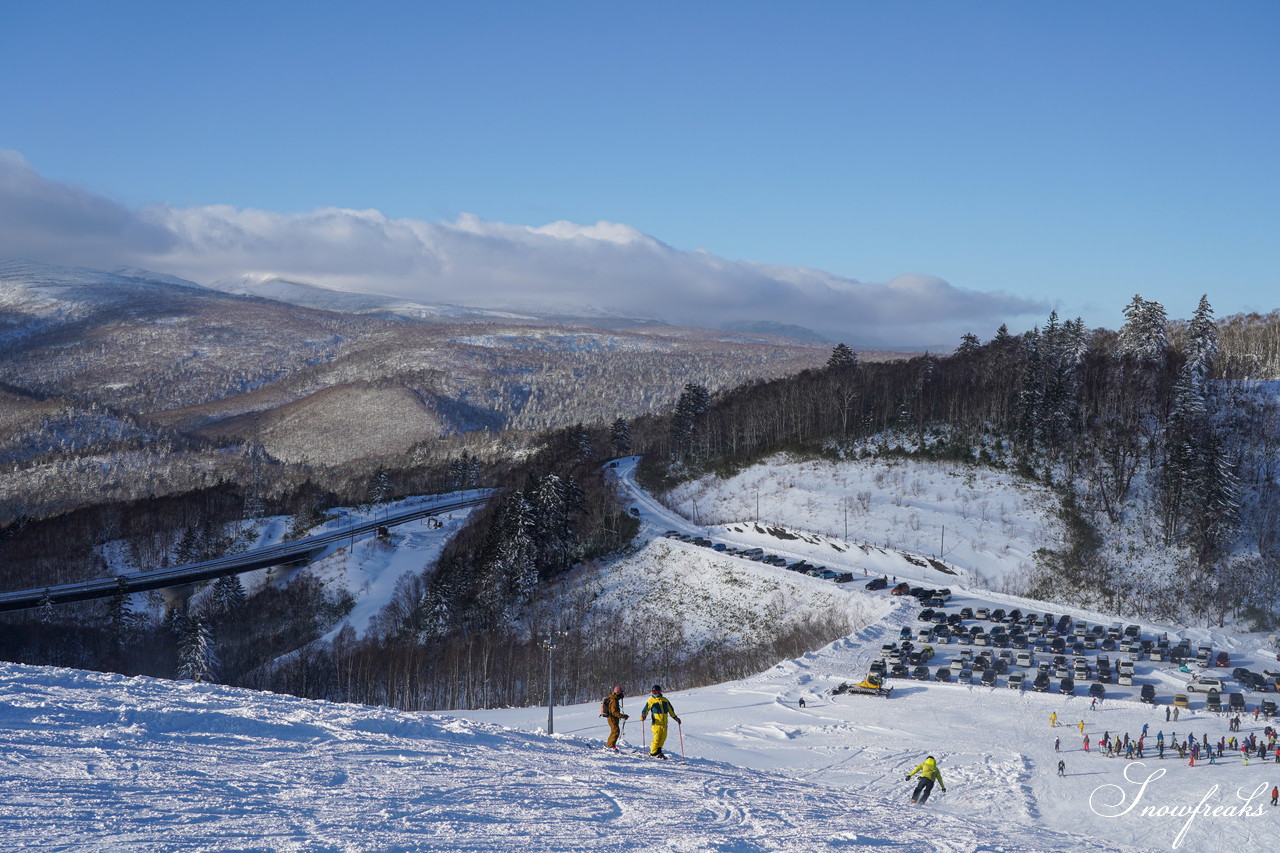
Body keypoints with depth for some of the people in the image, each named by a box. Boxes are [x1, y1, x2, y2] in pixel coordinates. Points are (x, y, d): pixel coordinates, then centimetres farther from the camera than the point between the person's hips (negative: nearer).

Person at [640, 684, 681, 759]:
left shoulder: (665, 700, 16)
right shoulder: (651, 701, 4)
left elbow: (670, 710, 26)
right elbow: (646, 709, -1)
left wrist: (675, 717, 25)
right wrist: (643, 716, -18)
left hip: (664, 723, 5)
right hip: (656, 723, -5)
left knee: (663, 738, 0)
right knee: (657, 738, -10)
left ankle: (658, 750, 12)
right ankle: (653, 753, 0)